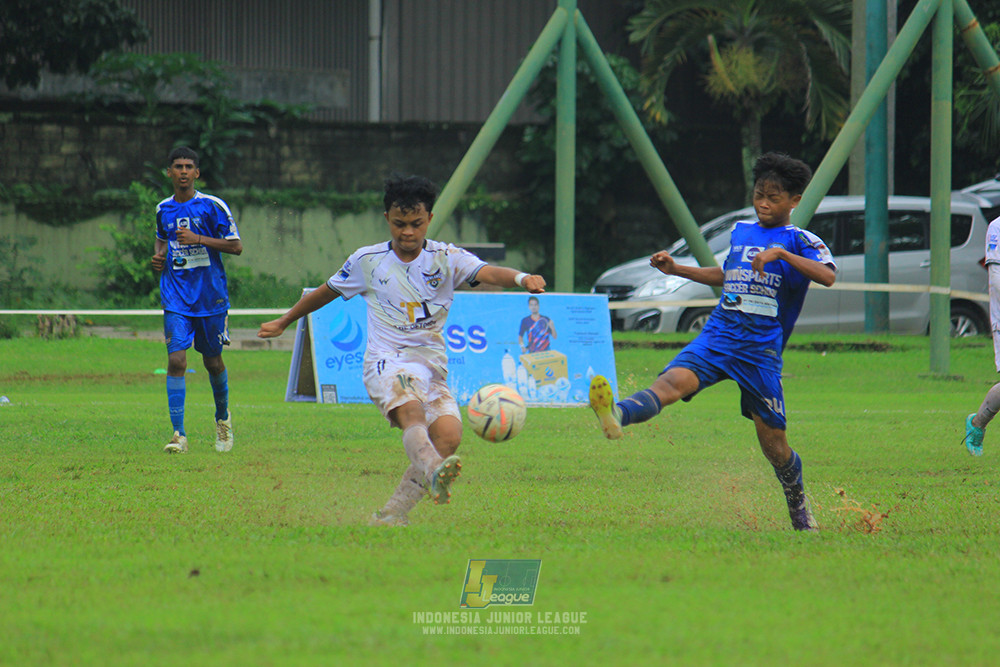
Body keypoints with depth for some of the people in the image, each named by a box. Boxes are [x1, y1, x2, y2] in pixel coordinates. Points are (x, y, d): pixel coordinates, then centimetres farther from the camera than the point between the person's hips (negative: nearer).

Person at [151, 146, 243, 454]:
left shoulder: (212, 206, -6)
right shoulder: (163, 209, 7)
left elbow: (236, 246, -7)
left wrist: (198, 239, -18)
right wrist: (159, 257, 5)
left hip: (211, 296, -2)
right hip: (176, 298, 2)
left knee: (213, 361, 10)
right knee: (176, 360, -13)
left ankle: (223, 417, 38)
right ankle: (179, 434, -14)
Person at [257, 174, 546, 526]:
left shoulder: (446, 258, 3)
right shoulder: (367, 261, 7)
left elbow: (486, 272, -16)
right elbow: (327, 292, 24)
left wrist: (521, 278, -38)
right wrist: (284, 322, 36)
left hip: (432, 363, 2)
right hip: (386, 361, -2)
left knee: (448, 435, -21)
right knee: (411, 410, -34)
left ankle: (393, 514, -10)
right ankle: (433, 472, -65)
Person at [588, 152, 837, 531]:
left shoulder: (799, 241, 0)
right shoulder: (740, 233, 17)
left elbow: (828, 276, -19)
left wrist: (780, 253, -27)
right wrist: (675, 269, 27)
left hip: (760, 349, -3)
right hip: (717, 338, 3)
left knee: (772, 438, 3)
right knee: (672, 381, -26)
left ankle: (800, 510, 26)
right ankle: (617, 416, -54)